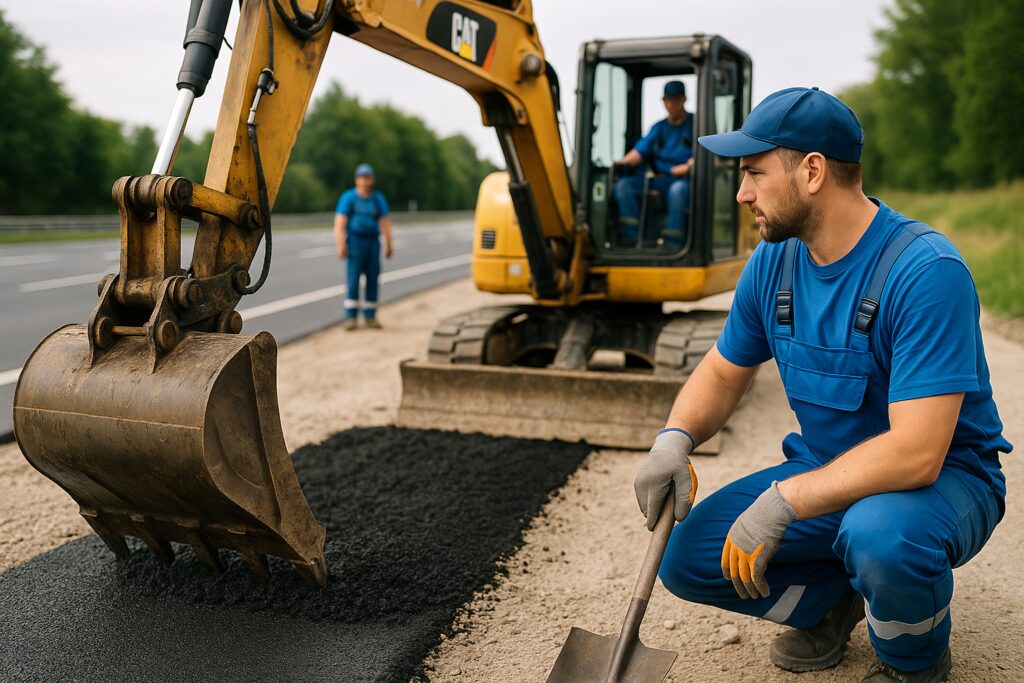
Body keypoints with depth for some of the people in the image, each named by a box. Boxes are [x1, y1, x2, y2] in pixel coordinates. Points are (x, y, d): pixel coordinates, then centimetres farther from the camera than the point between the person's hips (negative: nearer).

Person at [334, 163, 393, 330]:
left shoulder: (378, 199, 10)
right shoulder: (348, 197, 1)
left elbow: (385, 222, 8)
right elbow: (340, 222, -5)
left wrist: (389, 244, 1)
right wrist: (341, 244, -13)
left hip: (373, 242, 3)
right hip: (355, 241, -3)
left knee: (373, 279, 3)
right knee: (353, 279, -7)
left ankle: (370, 316, 11)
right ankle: (350, 316, -5)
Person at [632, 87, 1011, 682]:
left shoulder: (926, 270, -26)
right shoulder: (774, 262, -4)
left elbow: (916, 452, -32)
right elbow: (724, 371, 8)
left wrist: (781, 501, -33)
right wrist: (676, 438, -13)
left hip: (945, 476, -5)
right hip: (828, 472, 6)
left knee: (880, 534, -40)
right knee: (686, 557, -9)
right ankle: (834, 599, 16)